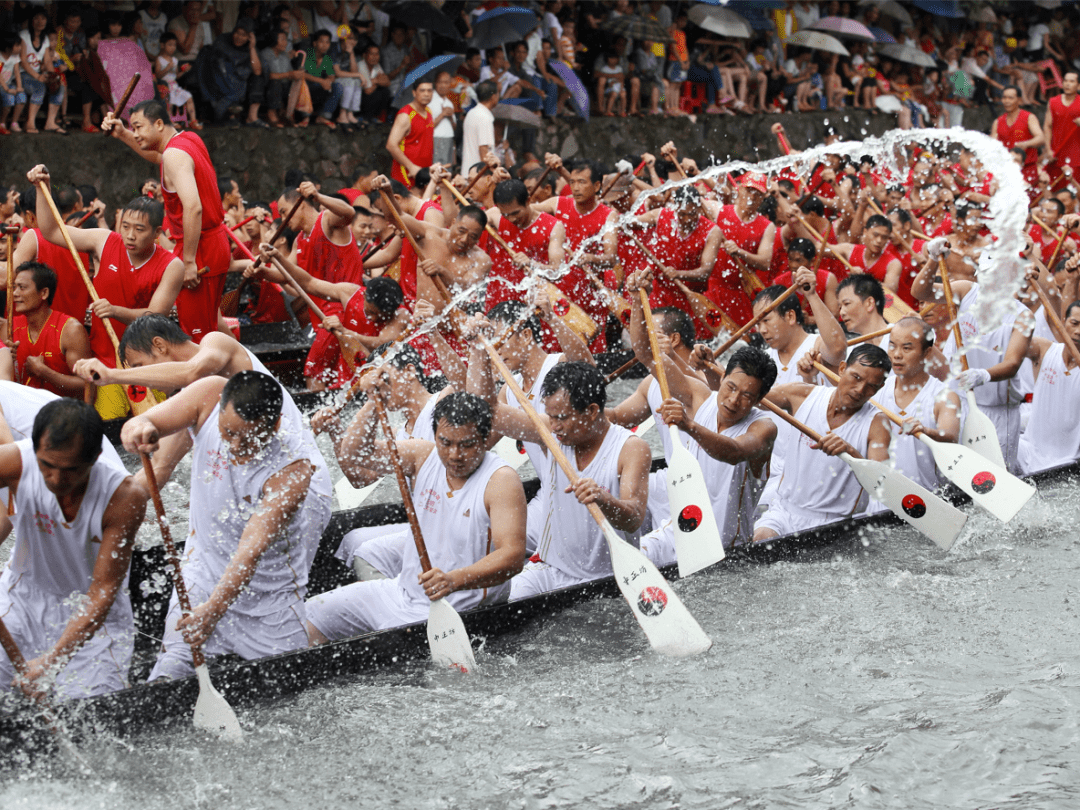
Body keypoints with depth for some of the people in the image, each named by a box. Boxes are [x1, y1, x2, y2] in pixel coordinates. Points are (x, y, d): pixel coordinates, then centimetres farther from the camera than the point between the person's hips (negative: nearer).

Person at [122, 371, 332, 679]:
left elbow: (252, 550, -33)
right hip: (203, 584, 2)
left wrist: (214, 608, -44)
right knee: (168, 681, -8)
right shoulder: (211, 396, -15)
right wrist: (139, 429, -39)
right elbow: (140, 426, -14)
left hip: (271, 596, -2)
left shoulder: (292, 468, -27)